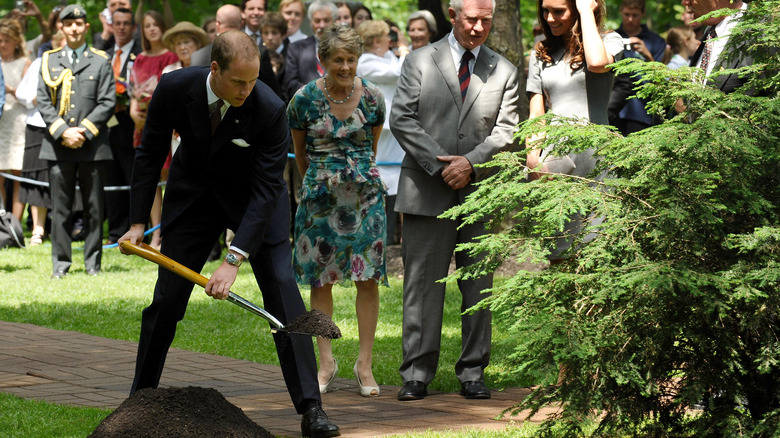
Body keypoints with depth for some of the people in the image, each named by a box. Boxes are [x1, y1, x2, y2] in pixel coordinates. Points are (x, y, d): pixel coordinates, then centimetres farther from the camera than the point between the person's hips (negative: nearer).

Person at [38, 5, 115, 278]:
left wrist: (84, 130, -10)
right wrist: (63, 132, -8)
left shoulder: (101, 62, 7)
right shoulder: (49, 61, 12)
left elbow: (108, 103, 0)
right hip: (58, 146, 1)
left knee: (94, 207, 1)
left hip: (93, 146, -1)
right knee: (60, 208, 1)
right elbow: (43, 102, 6)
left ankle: (93, 262, 8)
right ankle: (60, 263, 6)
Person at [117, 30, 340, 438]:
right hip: (193, 193, 2)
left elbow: (266, 189, -29)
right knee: (166, 298, 2)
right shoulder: (174, 88, -22)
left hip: (252, 197, -2)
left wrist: (234, 259, -34)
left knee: (282, 290, -14)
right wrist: (138, 221, -7)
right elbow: (150, 153, -6)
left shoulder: (269, 109, -30)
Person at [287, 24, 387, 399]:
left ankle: (365, 364, 5)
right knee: (320, 279, 2)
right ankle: (326, 362, 13)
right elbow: (300, 152, 9)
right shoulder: (304, 99, -6)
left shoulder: (372, 98, -2)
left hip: (364, 195, 1)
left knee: (368, 279, -1)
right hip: (320, 196, -1)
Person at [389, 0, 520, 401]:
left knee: (478, 287, 4)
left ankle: (472, 374, 11)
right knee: (422, 284, -1)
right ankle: (416, 374, 4)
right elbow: (402, 119, -1)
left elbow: (506, 130, 3)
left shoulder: (504, 72, 10)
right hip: (427, 191, -2)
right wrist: (439, 163, -11)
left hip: (480, 191, 2)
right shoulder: (420, 61, 6)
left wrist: (471, 163, -12)